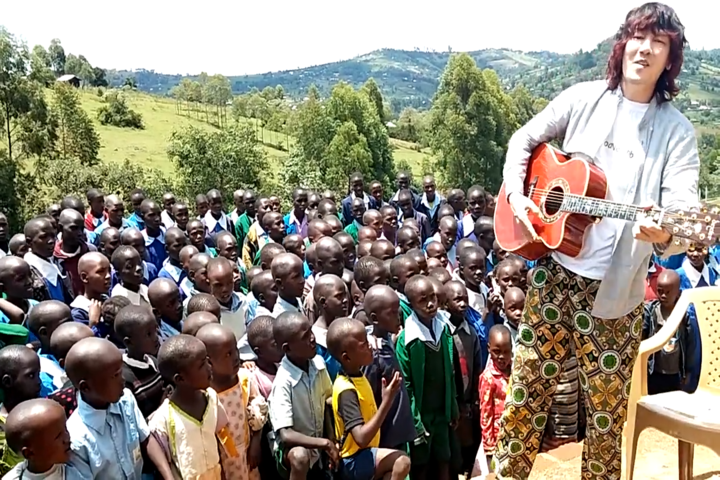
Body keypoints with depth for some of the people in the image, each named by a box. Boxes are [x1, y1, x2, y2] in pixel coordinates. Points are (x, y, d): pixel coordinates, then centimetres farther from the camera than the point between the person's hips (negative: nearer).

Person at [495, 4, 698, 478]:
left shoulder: (677, 132, -5)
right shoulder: (583, 99, 1)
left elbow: (685, 215, -16)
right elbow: (524, 140, 11)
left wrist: (664, 235, -39)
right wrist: (516, 193, -6)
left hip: (616, 287, -1)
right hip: (554, 267, 2)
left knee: (607, 404, 11)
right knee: (526, 385, 11)